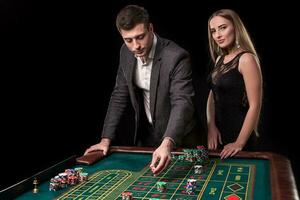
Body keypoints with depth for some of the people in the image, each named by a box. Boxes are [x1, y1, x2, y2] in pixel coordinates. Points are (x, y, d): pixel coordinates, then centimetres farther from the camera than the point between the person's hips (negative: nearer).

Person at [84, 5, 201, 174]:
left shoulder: (176, 57, -27)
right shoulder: (126, 53, -7)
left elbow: (182, 102, -36)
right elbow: (120, 95, 0)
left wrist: (167, 144, -52)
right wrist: (106, 139, -5)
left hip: (177, 137, -5)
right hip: (146, 134, 5)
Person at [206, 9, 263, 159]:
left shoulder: (246, 59, -14)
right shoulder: (220, 59, 8)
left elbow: (255, 106, -18)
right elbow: (212, 96, 9)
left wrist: (239, 143, -18)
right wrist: (211, 126, -6)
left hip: (239, 132, -7)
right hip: (218, 132, 7)